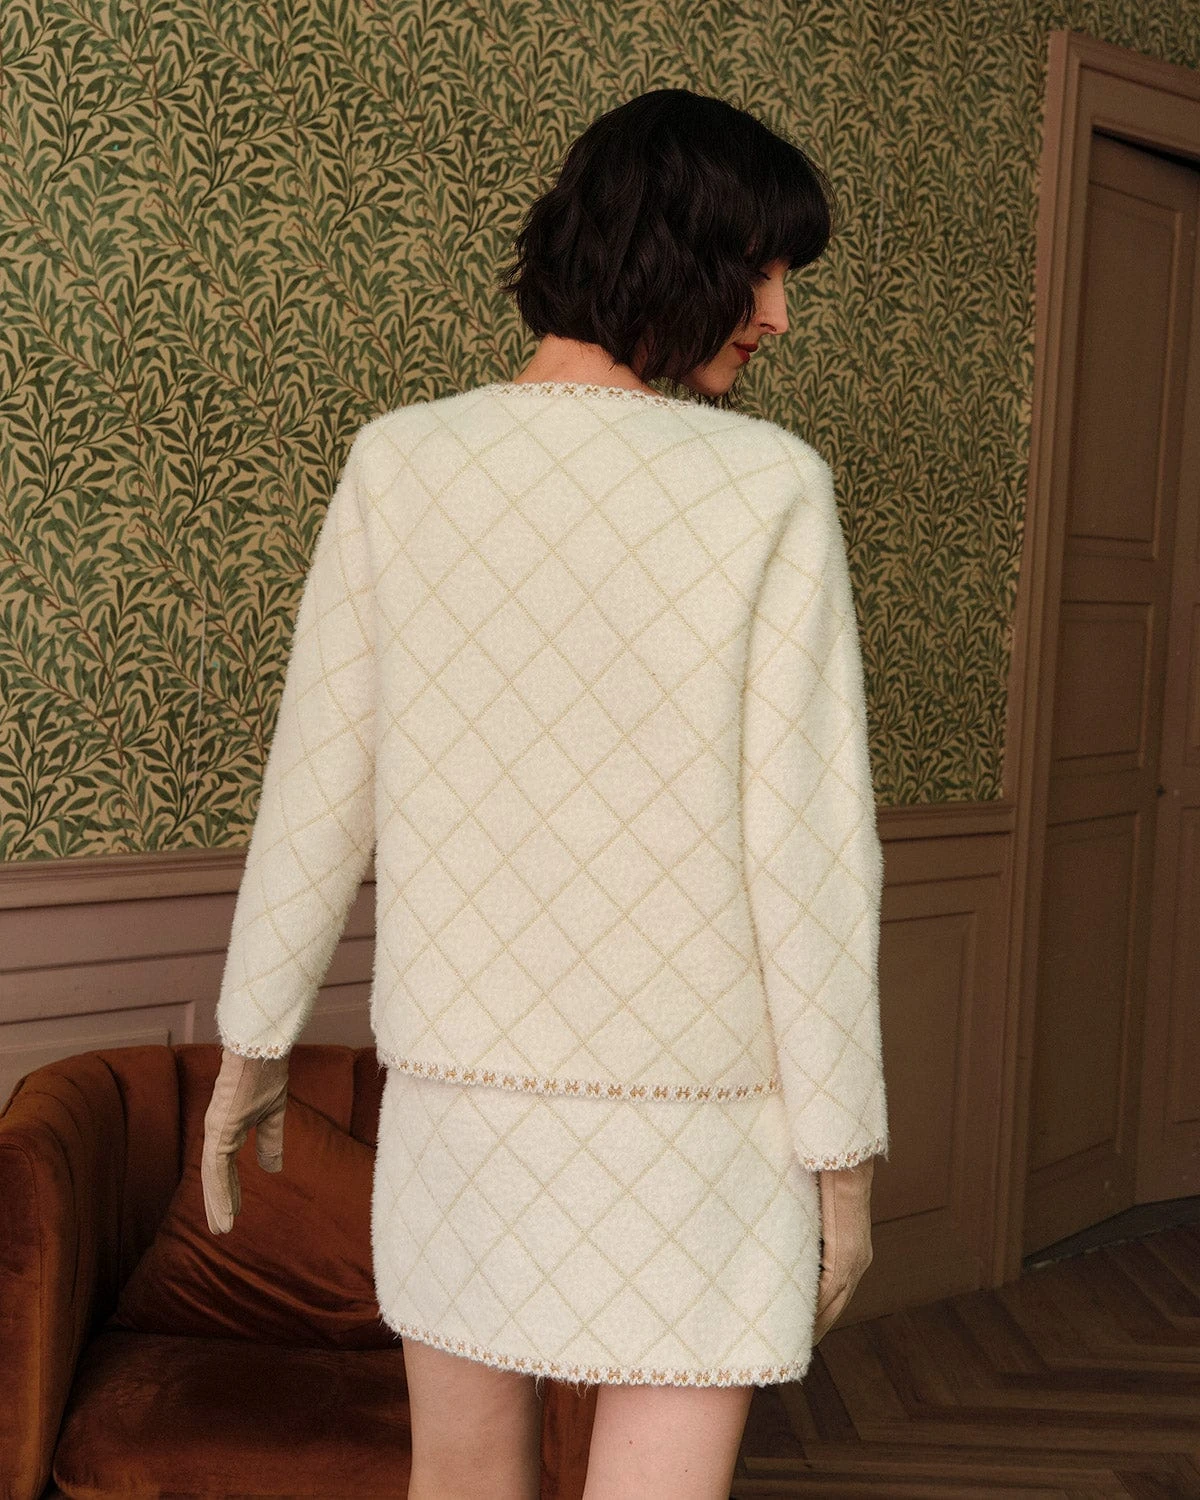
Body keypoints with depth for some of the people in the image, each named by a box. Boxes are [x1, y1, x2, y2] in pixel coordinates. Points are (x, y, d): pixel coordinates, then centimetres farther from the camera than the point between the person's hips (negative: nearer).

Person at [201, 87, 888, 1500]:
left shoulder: (399, 460, -5)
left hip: (458, 1066, 4)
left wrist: (254, 1040, 11)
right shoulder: (767, 487, -13)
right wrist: (844, 1148, -3)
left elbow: (317, 787, -2)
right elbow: (806, 844, -13)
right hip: (693, 1104, -3)